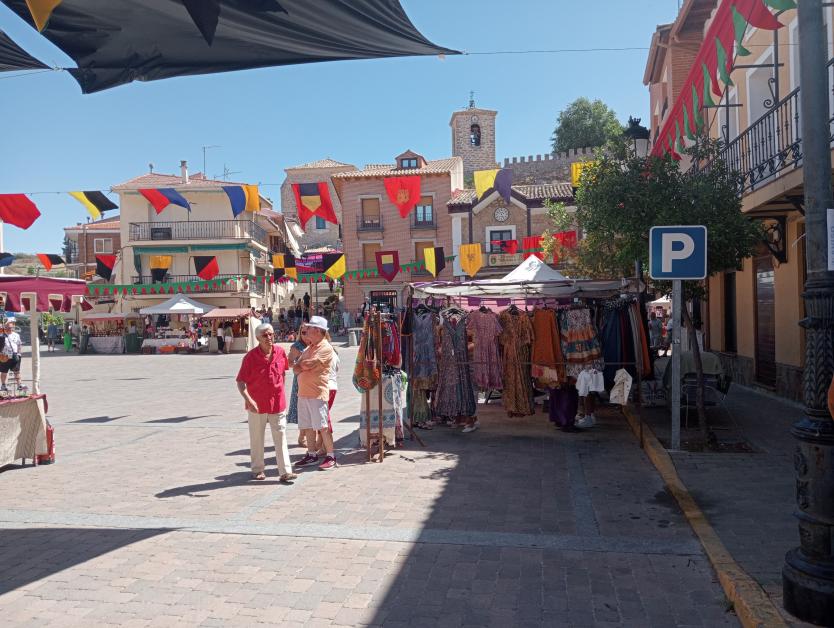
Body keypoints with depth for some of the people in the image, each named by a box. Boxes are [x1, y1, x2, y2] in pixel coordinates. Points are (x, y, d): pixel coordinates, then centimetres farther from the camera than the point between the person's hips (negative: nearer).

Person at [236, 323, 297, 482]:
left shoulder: (280, 352, -3)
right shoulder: (250, 357, -13)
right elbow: (240, 381, -13)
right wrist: (248, 399, -27)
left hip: (277, 403, 2)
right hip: (257, 405, -2)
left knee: (281, 437, 1)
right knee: (256, 439, 12)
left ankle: (285, 472, 3)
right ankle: (257, 470, 26)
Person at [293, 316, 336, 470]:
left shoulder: (325, 348, -10)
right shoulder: (308, 348, 18)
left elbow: (309, 364, -19)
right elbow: (296, 369, 13)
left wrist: (300, 364, 1)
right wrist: (301, 367, -8)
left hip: (317, 392, -8)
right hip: (303, 392, 8)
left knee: (322, 426, -5)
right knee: (308, 426, 12)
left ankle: (330, 456, 2)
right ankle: (311, 455, 21)